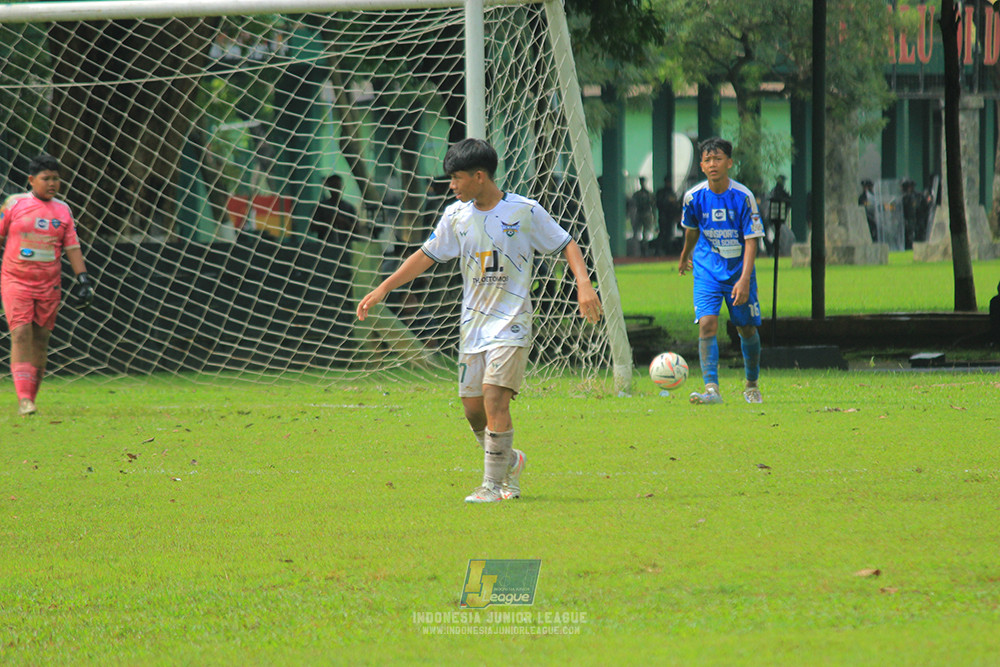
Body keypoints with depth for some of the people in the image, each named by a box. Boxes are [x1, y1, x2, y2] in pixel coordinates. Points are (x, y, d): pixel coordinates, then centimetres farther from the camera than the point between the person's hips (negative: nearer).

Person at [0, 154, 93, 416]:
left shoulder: (63, 210, 8)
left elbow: (72, 247, 9)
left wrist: (83, 278, 0)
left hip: (48, 285, 3)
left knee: (41, 339, 4)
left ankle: (30, 399, 14)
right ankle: (23, 398, -20)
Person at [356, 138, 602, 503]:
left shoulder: (525, 212, -7)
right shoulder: (456, 216, 6)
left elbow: (566, 245, 0)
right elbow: (426, 255, 14)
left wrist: (584, 284, -15)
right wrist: (382, 290, 11)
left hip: (511, 323, -5)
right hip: (472, 323, 5)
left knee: (494, 395, -19)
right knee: (473, 407, 4)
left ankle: (493, 484, -14)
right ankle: (509, 462, 30)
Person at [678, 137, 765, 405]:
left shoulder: (743, 197, -16)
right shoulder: (694, 196, -8)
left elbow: (751, 240, -15)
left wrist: (744, 279, -25)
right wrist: (685, 257, 29)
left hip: (739, 270, -1)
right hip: (707, 269, 1)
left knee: (747, 328, 8)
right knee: (707, 324, -18)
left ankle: (752, 385, 31)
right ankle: (712, 389, -22)